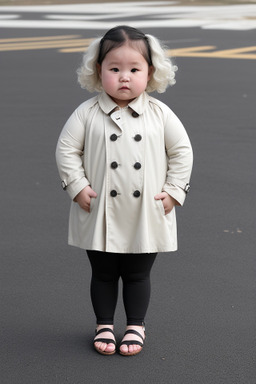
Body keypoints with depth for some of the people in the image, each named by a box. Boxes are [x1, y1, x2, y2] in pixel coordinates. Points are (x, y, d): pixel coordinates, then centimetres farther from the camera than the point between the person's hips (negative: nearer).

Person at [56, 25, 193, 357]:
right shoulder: (87, 114, -6)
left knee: (138, 275, 13)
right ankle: (104, 326, 30)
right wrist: (77, 187, -9)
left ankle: (136, 326, 29)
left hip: (147, 215, 0)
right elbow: (66, 149, -1)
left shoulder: (160, 114, -4)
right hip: (101, 214, 0)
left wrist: (173, 191, -4)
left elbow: (181, 150, 2)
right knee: (103, 274, 13)